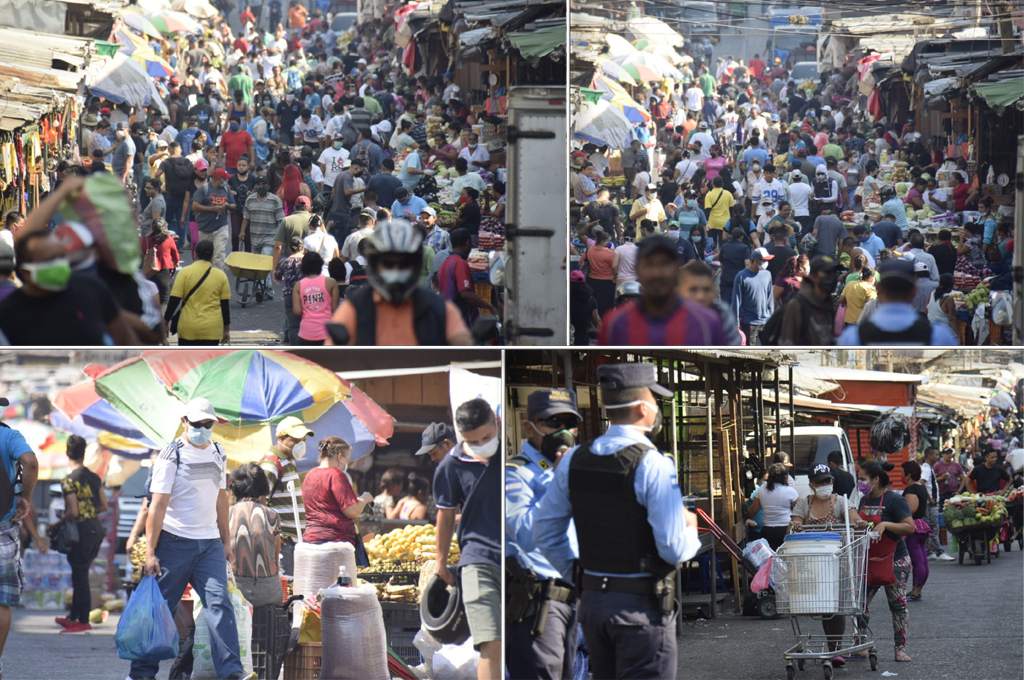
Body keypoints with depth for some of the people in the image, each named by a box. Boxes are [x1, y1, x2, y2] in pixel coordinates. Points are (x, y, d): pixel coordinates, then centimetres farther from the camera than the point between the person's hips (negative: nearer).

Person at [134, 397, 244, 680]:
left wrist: (226, 541, 19)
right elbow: (158, 505, -10)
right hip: (175, 541, -4)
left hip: (209, 543, 4)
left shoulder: (218, 454, 13)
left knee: (219, 603, -10)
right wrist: (150, 552, -14)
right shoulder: (171, 456, -7)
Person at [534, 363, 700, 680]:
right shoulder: (653, 466, -16)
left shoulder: (574, 460, 3)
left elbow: (545, 532, 9)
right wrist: (691, 532, 2)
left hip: (592, 600, 6)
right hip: (642, 606, -6)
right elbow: (674, 548, -19)